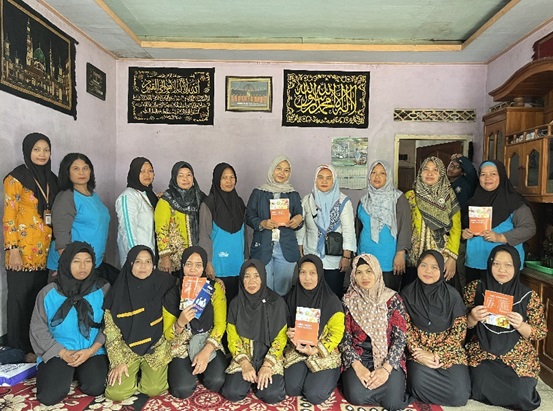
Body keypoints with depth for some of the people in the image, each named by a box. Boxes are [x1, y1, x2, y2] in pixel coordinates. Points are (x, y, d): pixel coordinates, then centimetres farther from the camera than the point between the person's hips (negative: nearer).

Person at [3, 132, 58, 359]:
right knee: (20, 299, 6)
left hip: (45, 251, 6)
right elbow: (9, 217, -10)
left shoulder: (51, 178, 12)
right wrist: (13, 250, -15)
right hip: (24, 251, -6)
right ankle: (19, 349, 19)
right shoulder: (16, 178, -7)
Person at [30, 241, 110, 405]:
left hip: (93, 351, 0)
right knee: (49, 396, -18)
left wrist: (91, 350, -14)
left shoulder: (103, 289, -5)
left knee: (95, 389, -19)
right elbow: (38, 329, -2)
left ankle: (80, 372, 15)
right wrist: (63, 353, -12)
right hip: (57, 352, 0)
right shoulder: (48, 292, -5)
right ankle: (66, 373, 16)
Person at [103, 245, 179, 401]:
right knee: (116, 393, -13)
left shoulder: (162, 287, -10)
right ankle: (134, 374, 19)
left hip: (156, 348, 0)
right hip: (126, 350, 1)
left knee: (153, 389, -16)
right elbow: (111, 331, -5)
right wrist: (118, 362, -8)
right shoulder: (118, 293, -9)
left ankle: (148, 372, 18)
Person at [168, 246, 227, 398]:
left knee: (216, 382, -24)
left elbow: (220, 324, -9)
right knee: (182, 390, -22)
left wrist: (206, 352, -24)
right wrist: (180, 323, -28)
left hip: (209, 344, 0)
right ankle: (190, 370, 11)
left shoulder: (215, 287, -8)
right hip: (182, 346, 0)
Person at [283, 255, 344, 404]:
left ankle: (328, 376, 13)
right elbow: (285, 326, 8)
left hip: (324, 353, -2)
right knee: (292, 389, -18)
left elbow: (336, 333, -9)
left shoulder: (331, 300, -12)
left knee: (314, 395, -19)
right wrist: (289, 334, -16)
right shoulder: (291, 297, -3)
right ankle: (304, 373, 14)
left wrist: (315, 350, -21)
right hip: (297, 350, 3)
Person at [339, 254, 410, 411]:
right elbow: (344, 336, -3)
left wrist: (386, 368, -18)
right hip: (358, 356, 0)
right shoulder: (348, 301, -2)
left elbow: (400, 336, -7)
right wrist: (357, 366, -17)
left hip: (388, 357, 1)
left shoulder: (393, 299, -4)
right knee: (356, 396, -25)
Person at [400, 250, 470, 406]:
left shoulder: (452, 295, -4)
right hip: (418, 349, -1)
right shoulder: (407, 294, -3)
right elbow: (405, 328, -1)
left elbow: (459, 330, -4)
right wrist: (419, 353, -15)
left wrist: (436, 354, -13)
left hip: (448, 351, 1)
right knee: (420, 384, -28)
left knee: (459, 395, -19)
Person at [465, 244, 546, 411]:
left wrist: (520, 325, -22)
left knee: (521, 395, -20)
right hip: (482, 351, -1)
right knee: (483, 388, -25)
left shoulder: (528, 296, -7)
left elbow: (541, 333, -1)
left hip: (518, 354, 1)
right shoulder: (476, 288, -6)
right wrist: (473, 318, -21)